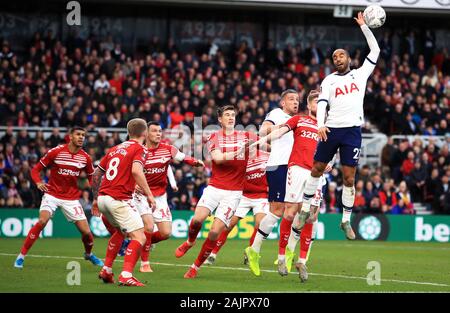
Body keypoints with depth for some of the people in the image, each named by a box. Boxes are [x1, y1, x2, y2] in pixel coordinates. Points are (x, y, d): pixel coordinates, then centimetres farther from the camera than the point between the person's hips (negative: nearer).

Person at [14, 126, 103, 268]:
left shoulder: (85, 158, -1)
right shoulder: (56, 152, -10)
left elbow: (92, 177, 14)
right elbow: (36, 169, -3)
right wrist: (38, 182, -22)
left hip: (72, 198, 3)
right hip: (52, 194, -3)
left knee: (86, 232, -2)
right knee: (42, 221, -27)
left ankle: (88, 254, 33)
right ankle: (21, 256, -16)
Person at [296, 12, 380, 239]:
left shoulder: (360, 74, 12)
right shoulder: (329, 80, 9)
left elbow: (375, 51, 12)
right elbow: (322, 102, -3)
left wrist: (364, 27, 10)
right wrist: (320, 124, -20)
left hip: (352, 131, 0)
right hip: (331, 129, 0)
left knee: (349, 178, 0)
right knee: (317, 169, 6)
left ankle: (346, 221, 7)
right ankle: (305, 209, 19)